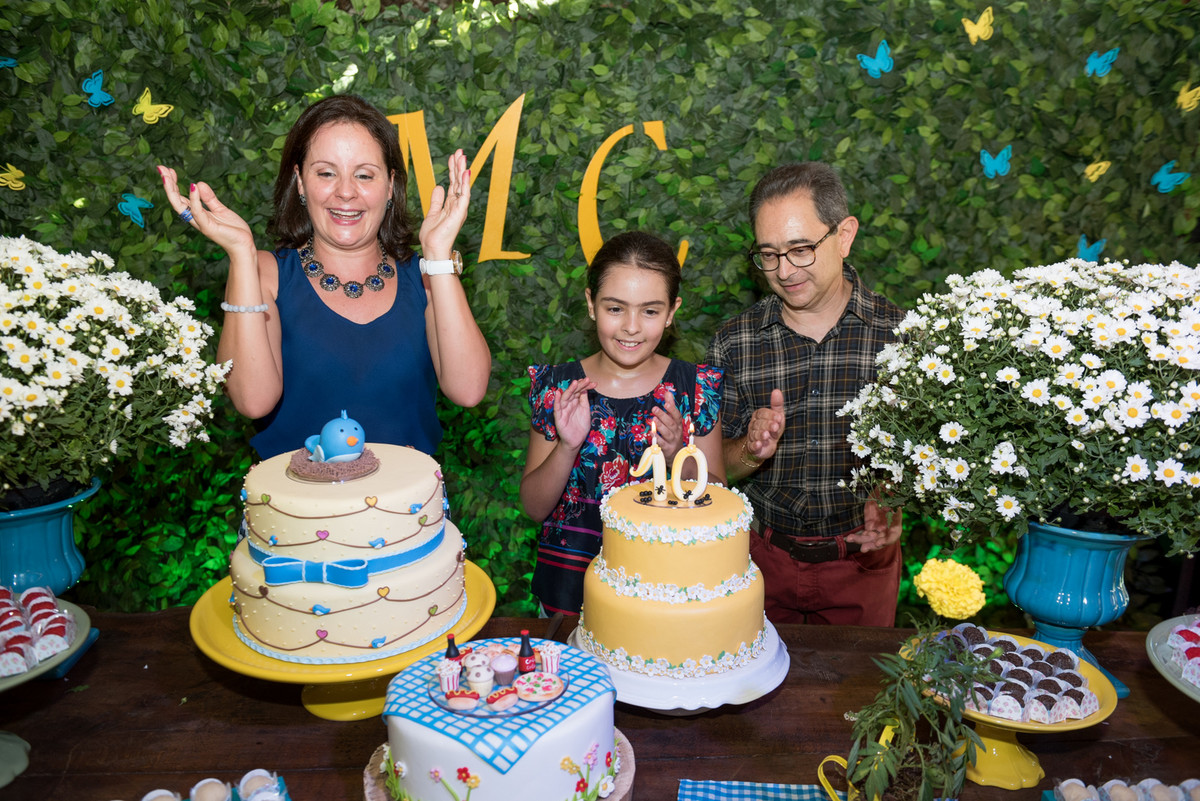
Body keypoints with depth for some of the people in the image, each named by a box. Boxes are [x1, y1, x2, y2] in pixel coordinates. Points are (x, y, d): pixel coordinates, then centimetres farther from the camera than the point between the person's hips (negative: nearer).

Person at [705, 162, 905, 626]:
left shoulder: (899, 333, -9)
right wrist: (752, 449, -23)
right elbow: (717, 468, -2)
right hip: (764, 555, 1)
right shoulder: (733, 344, -7)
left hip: (862, 558, 0)